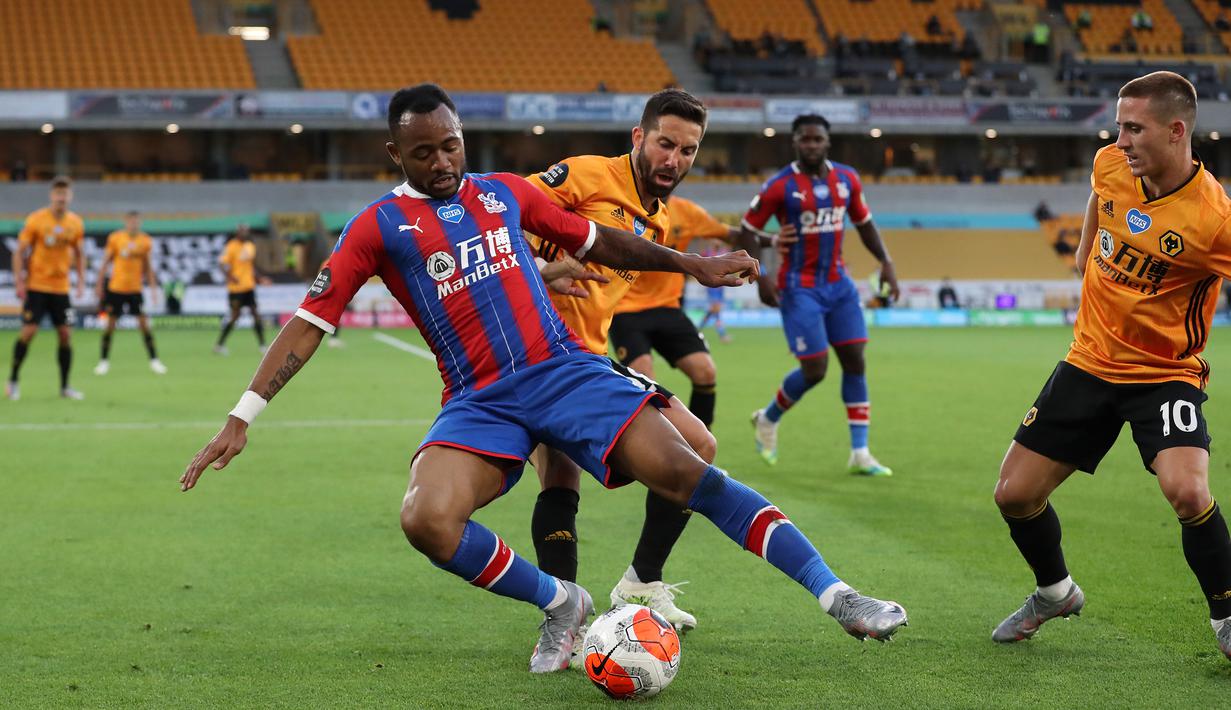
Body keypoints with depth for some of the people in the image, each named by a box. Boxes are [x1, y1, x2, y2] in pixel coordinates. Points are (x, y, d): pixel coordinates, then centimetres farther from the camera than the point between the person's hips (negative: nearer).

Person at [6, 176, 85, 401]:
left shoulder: (76, 223, 2)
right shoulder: (35, 220, -9)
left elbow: (79, 254, 15)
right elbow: (19, 251, -5)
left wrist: (81, 281, 5)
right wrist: (19, 281, -11)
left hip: (61, 287, 4)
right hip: (36, 286, -4)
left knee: (66, 334, 1)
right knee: (29, 331, -8)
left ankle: (64, 386, 11)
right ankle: (12, 380, 8)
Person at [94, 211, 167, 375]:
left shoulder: (145, 241, 1)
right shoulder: (115, 238, -5)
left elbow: (147, 267, 10)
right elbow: (105, 263, 1)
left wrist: (153, 287, 5)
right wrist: (100, 285, -1)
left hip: (135, 289, 1)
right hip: (116, 288, -1)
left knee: (144, 323, -3)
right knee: (111, 323, 3)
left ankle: (154, 360, 3)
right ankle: (104, 361, 13)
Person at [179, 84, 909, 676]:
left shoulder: (505, 191, 11)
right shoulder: (379, 226, 3)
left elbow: (597, 241, 23)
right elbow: (309, 323, 0)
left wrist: (692, 263, 19)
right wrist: (242, 419, -7)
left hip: (564, 369, 1)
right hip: (479, 403, -1)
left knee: (683, 471, -17)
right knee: (426, 521, -26)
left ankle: (835, 594, -13)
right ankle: (560, 602, -1)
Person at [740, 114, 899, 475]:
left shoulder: (847, 179, 3)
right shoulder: (780, 186, -11)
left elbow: (864, 223, 16)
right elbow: (747, 232, -5)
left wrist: (886, 262, 3)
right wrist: (759, 277, -17)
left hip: (838, 284, 5)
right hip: (800, 289, -5)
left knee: (855, 361, -1)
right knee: (815, 370, -8)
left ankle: (860, 453, 4)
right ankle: (768, 419, 21)